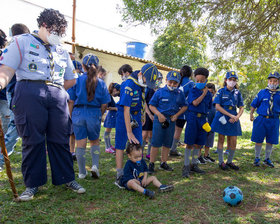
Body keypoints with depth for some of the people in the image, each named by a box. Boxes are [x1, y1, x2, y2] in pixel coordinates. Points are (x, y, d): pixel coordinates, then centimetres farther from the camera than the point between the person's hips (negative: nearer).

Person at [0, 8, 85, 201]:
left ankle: (67, 178, 16)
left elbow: (71, 80, 23)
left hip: (58, 96, 4)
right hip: (29, 94, -3)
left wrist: (55, 89, 13)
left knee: (60, 139, 4)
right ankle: (33, 184, 14)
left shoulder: (62, 50, 21)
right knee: (32, 140, 0)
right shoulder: (22, 42, 8)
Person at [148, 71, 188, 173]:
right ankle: (151, 163, 8)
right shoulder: (160, 92, -6)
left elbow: (184, 106, 12)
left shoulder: (180, 93, 4)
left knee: (167, 143, 13)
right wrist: (159, 115, -16)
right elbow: (152, 105, -3)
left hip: (171, 120, 4)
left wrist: (177, 115, -3)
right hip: (159, 119, -4)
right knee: (156, 143, -3)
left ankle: (163, 163, 26)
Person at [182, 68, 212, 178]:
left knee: (198, 144, 11)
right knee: (190, 144, -3)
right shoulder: (193, 90, -2)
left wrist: (206, 119, 9)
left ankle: (194, 165, 24)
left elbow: (208, 108, 17)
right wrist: (203, 94, -9)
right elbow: (195, 102, -17)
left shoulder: (208, 93, 10)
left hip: (202, 118, 5)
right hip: (193, 117, -5)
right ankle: (186, 167, 4)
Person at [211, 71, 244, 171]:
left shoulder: (237, 93, 8)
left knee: (233, 142, 3)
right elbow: (217, 106, -9)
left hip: (233, 119, 3)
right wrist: (230, 115, -14)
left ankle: (229, 161, 20)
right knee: (221, 140, 4)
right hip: (222, 117, -3)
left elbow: (241, 108, 9)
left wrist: (237, 117, -10)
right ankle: (221, 162, 15)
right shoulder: (221, 91, -1)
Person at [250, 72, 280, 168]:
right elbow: (254, 104, 8)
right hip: (261, 119, -1)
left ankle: (267, 159, 25)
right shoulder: (262, 92, 2)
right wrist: (251, 114, 0)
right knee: (258, 140, 4)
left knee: (270, 141, 9)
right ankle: (257, 158, 20)